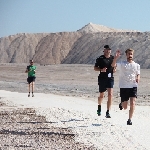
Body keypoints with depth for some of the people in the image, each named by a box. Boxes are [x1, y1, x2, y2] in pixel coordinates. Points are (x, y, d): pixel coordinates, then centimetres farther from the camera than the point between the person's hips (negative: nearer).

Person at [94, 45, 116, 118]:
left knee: (110, 95, -12)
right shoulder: (100, 58, -2)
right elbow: (95, 68, 1)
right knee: (101, 95, 11)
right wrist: (101, 70, -17)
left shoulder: (113, 58, 7)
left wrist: (114, 69, 0)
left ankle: (108, 112, -10)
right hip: (102, 78, -2)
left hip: (110, 78, 2)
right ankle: (99, 108, 40)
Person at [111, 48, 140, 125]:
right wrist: (116, 57, -32)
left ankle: (130, 119, -6)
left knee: (132, 103, -16)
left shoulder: (136, 65, 9)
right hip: (123, 86, -1)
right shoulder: (122, 64, 1)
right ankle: (122, 103, 42)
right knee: (125, 107, 5)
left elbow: (138, 75, 16)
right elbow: (113, 65, -15)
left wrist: (138, 78, -8)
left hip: (133, 86, 1)